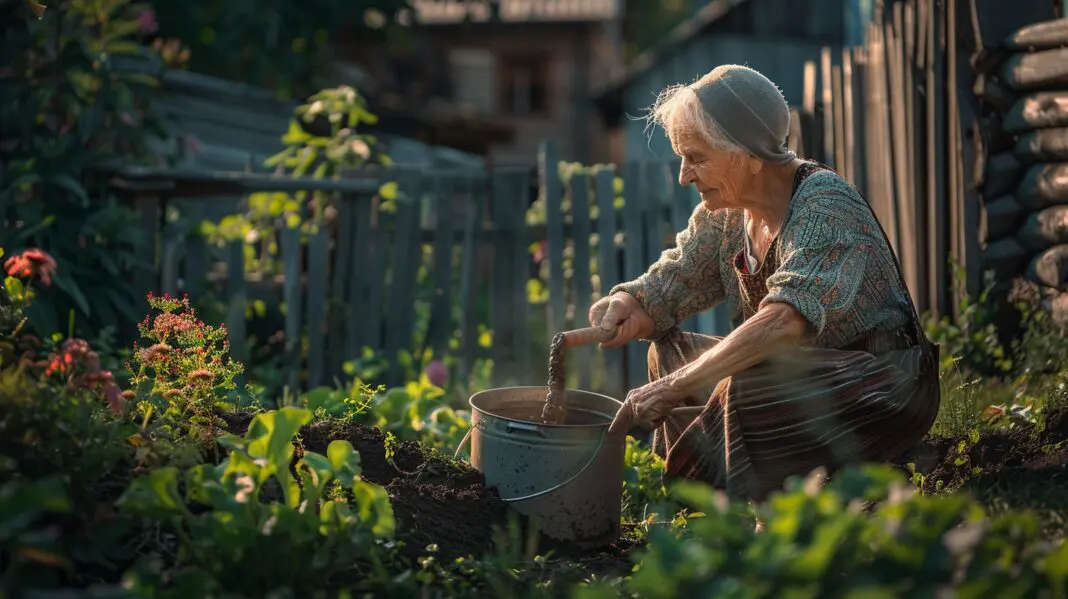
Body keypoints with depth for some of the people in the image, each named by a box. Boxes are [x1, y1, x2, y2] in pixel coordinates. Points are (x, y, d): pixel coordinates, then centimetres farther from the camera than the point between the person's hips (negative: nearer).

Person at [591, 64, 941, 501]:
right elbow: (668, 287, 5)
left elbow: (787, 319, -36)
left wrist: (675, 386, -38)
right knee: (669, 354, -3)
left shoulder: (825, 205, -22)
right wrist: (623, 307, -20)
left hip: (883, 386, -8)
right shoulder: (723, 212, 2)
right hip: (804, 375, 8)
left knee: (748, 388, -32)